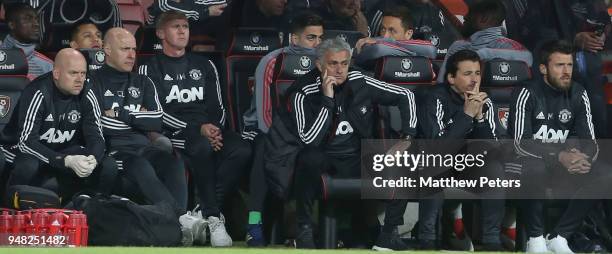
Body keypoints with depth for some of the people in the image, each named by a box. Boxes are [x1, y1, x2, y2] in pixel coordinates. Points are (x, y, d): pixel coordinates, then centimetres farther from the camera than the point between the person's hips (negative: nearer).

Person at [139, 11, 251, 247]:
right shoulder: (151, 68, 8)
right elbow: (157, 113, -4)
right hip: (174, 132, -4)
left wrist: (216, 129, -8)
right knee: (203, 147, -39)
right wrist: (198, 129, -17)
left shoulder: (204, 66, 23)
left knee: (241, 150, -28)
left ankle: (205, 212, -24)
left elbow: (217, 106, 17)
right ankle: (213, 218, -30)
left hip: (210, 128, 5)